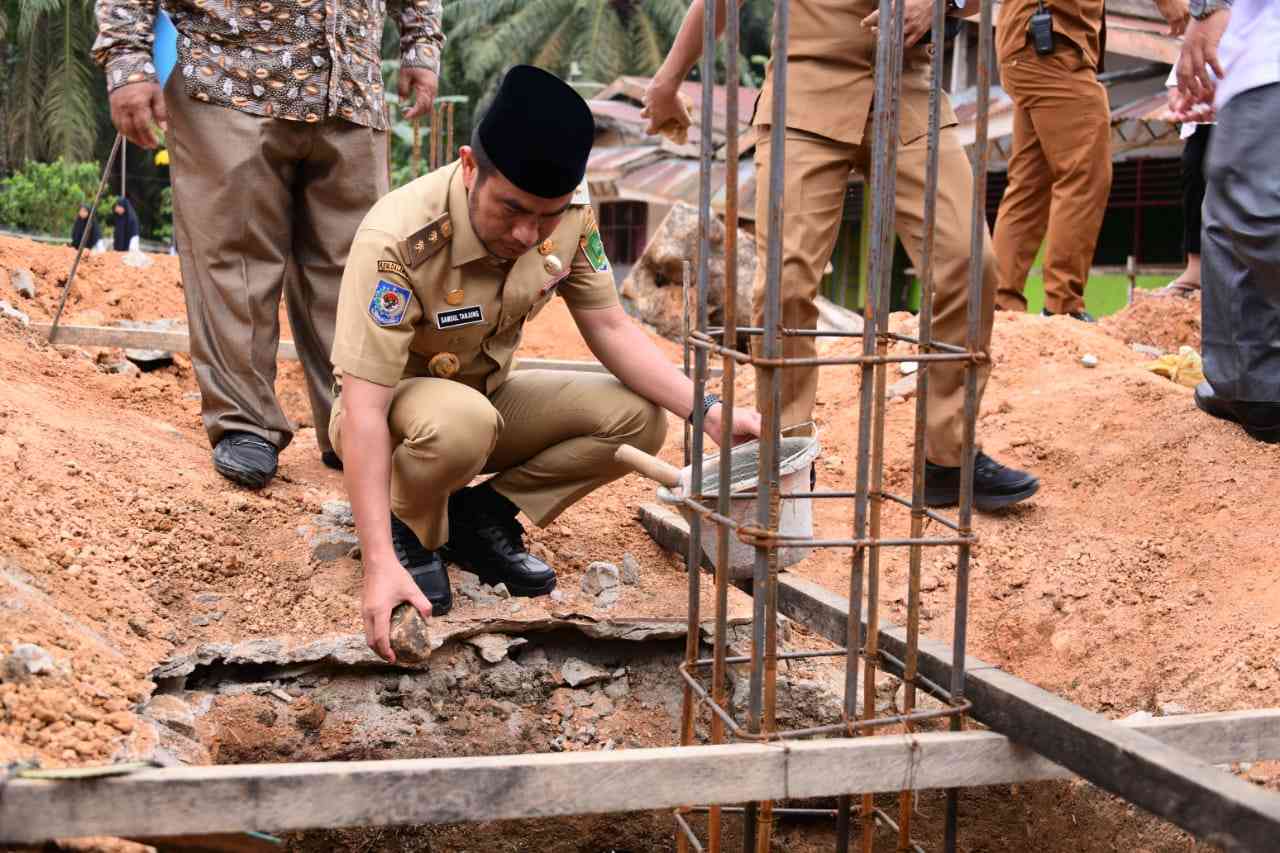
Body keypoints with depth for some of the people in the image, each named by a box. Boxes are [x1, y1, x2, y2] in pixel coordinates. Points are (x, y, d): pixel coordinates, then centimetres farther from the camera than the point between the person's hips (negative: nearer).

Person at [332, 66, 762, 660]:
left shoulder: (569, 211, -17)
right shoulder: (398, 241, -33)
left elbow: (610, 328, -8)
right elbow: (363, 411, -35)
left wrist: (708, 411, -22)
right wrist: (381, 566, -41)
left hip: (486, 395, 5)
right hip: (396, 404, -5)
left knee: (638, 418, -15)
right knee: (462, 421, -39)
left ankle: (481, 517, 0)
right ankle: (407, 533, -7)